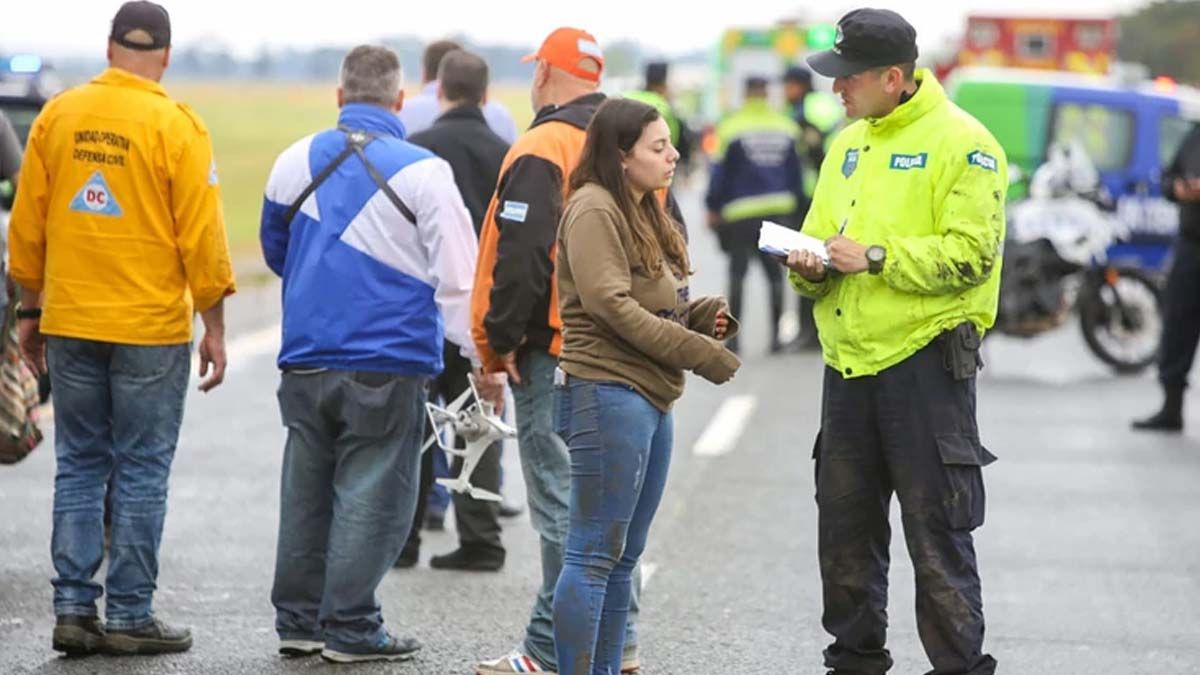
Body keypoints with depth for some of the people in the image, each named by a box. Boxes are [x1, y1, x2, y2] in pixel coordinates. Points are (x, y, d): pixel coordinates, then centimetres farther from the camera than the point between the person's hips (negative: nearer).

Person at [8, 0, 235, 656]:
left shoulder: (58, 115, 4)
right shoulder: (175, 126, -8)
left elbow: (26, 224, 8)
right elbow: (201, 235, -9)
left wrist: (30, 310, 18)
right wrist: (214, 328, -1)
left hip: (70, 326, 4)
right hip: (150, 329, -4)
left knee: (79, 468, 11)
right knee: (141, 473, 3)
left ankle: (74, 609, 8)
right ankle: (130, 616, 5)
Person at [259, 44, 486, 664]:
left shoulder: (296, 161, 6)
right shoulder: (423, 172, -8)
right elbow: (457, 277, -10)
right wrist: (483, 354, -6)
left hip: (305, 361, 5)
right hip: (388, 366, -5)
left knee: (306, 492, 14)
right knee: (370, 496, 1)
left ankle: (298, 619, 20)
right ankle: (350, 628, 3)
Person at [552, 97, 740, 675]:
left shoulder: (645, 214, 19)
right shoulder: (594, 210, -11)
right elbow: (610, 303, -20)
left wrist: (704, 314, 1)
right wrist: (701, 353, -18)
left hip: (649, 398, 10)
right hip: (606, 393, -10)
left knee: (623, 555, 13)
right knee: (593, 555, -8)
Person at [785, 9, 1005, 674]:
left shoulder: (960, 143, -9)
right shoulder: (848, 144, 16)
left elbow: (970, 254, -16)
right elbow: (823, 232, 21)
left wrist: (876, 257, -20)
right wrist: (811, 266, -2)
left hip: (924, 363, -7)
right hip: (848, 365, 7)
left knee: (937, 533, -4)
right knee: (845, 526, 13)